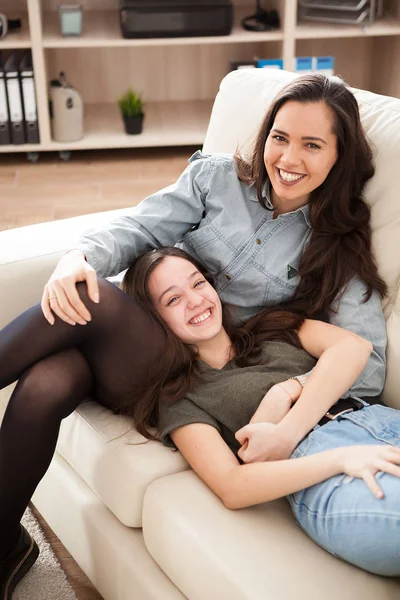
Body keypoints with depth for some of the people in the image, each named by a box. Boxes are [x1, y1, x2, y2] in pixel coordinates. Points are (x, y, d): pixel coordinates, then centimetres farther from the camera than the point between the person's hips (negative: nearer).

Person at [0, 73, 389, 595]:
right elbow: (137, 230, 0)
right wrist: (80, 257, -24)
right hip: (137, 339, 2)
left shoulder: (338, 248, 3)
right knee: (46, 385, -31)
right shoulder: (218, 177, 8)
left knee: (93, 300, -30)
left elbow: (366, 358, -8)